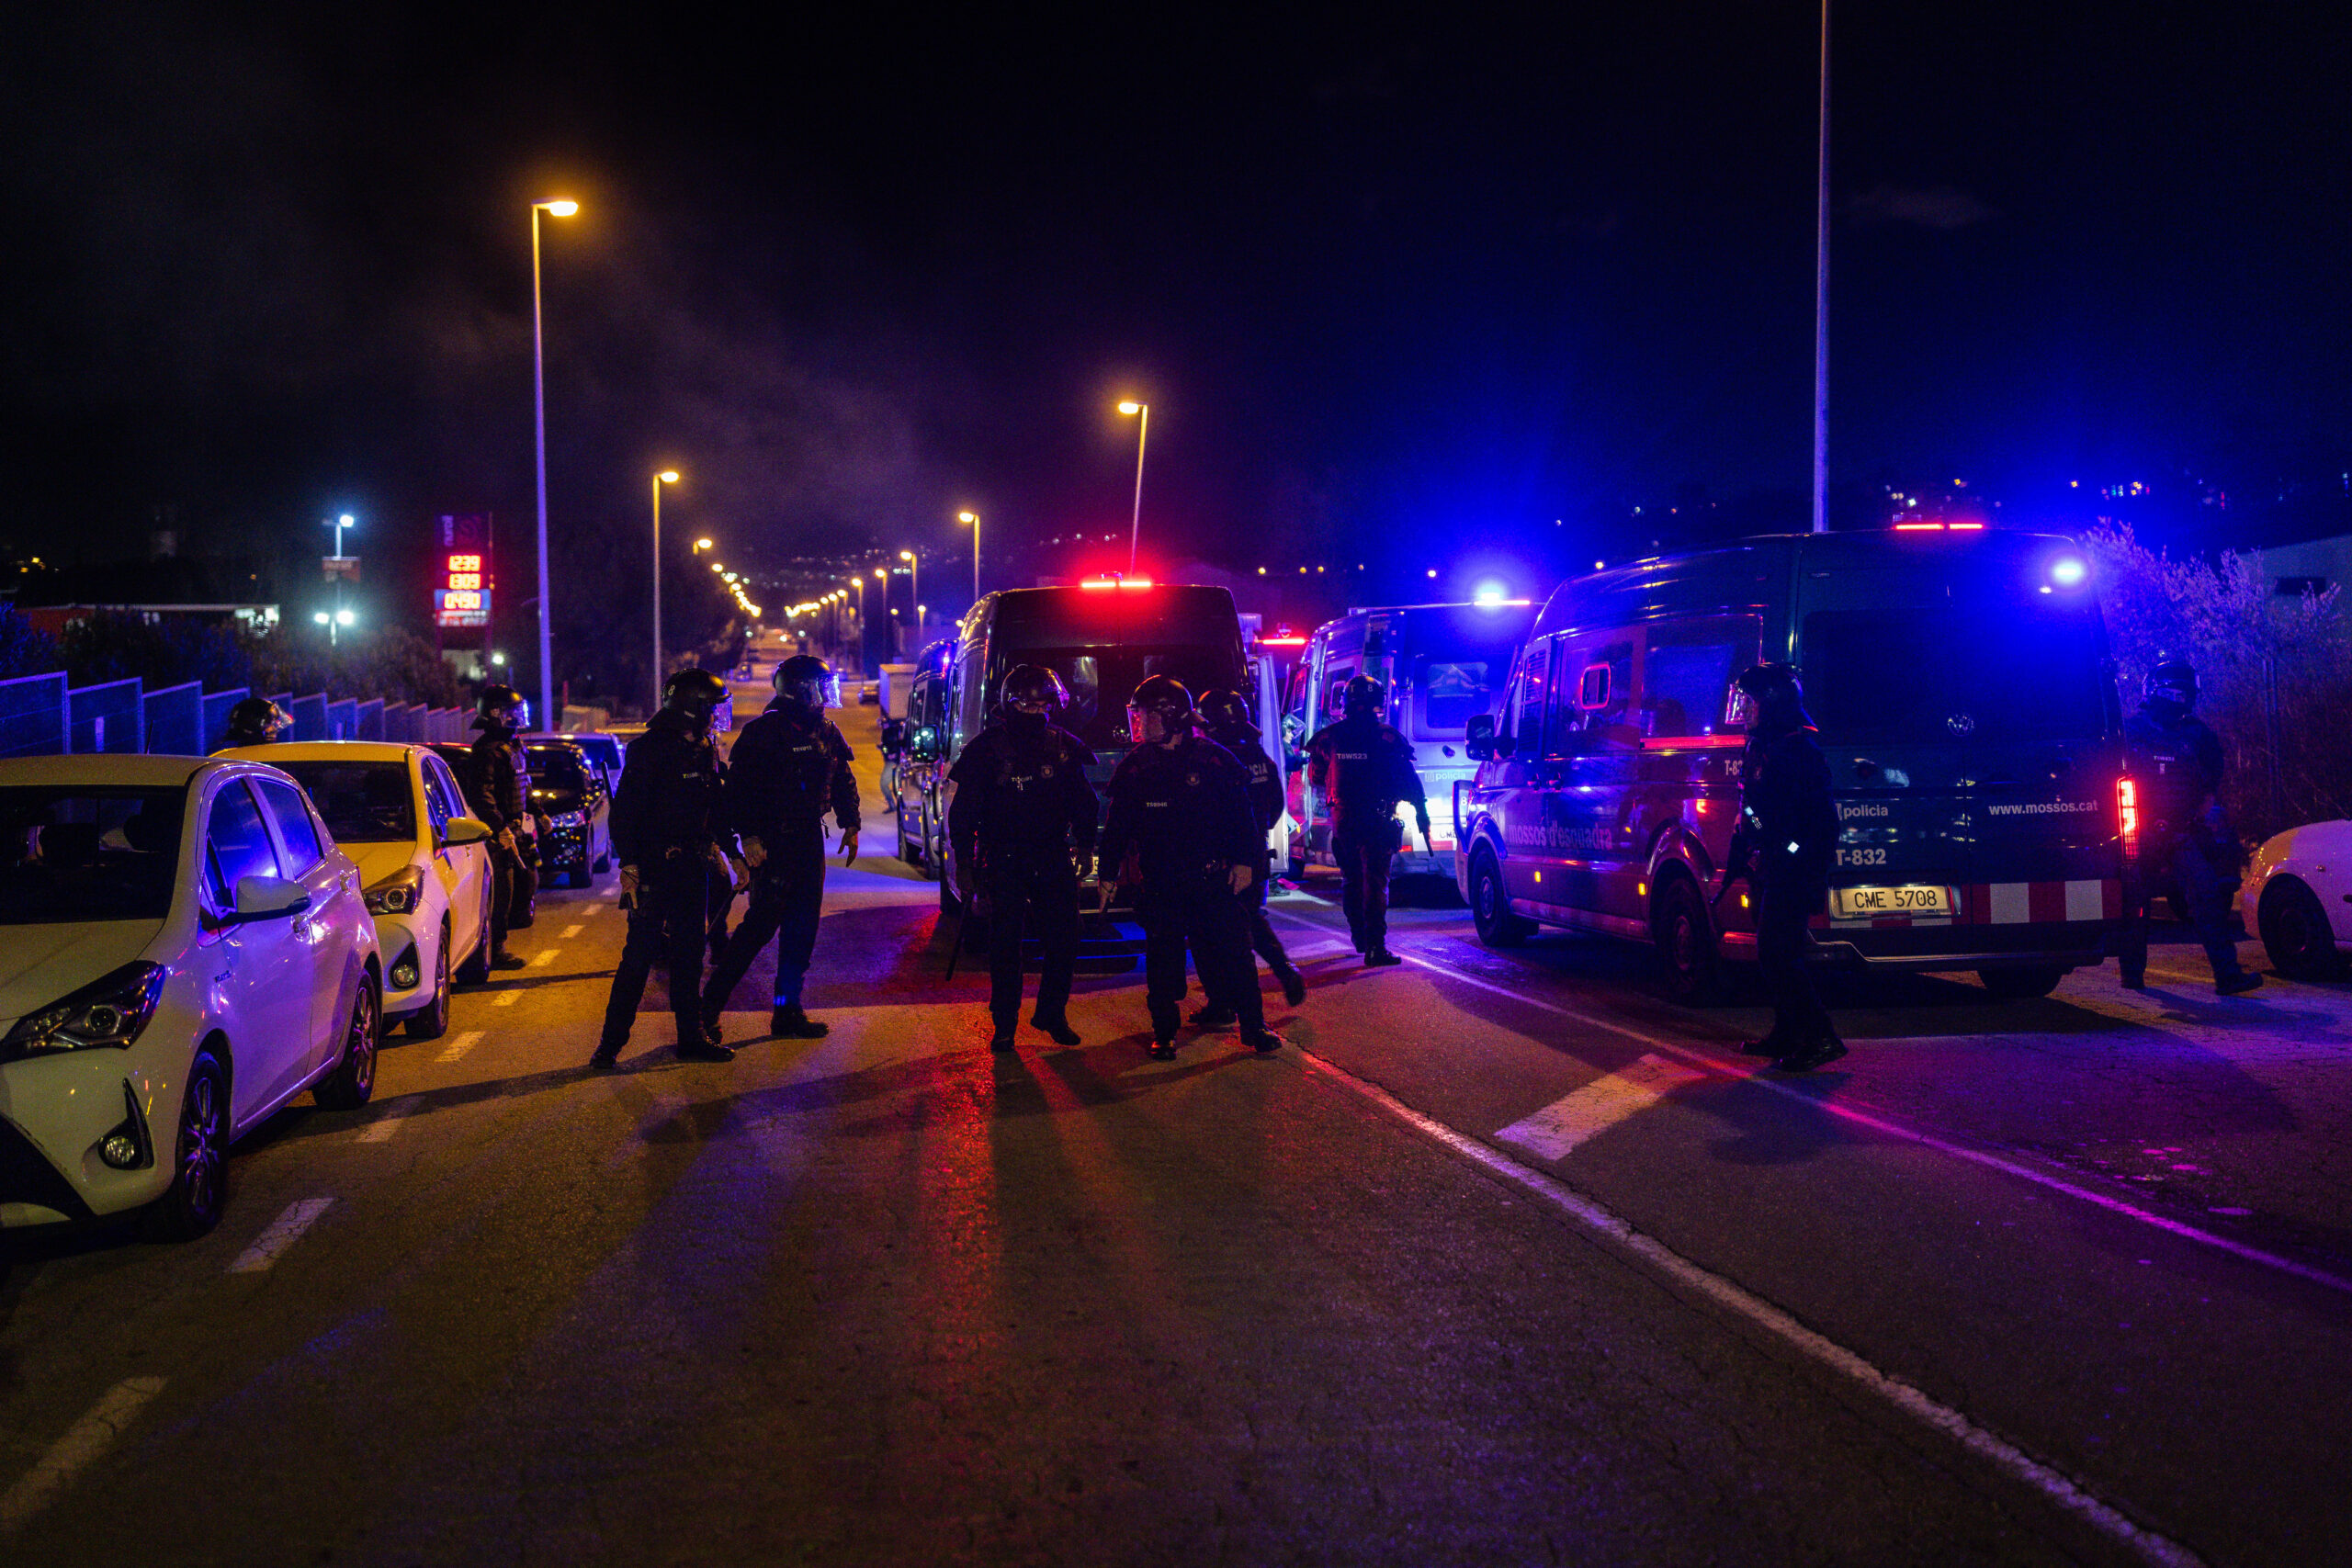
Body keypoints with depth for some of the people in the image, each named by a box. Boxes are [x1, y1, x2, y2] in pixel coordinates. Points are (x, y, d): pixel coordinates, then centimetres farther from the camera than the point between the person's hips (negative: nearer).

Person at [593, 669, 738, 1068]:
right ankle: (611, 1041, 0)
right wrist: (628, 862, -19)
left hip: (692, 866, 7)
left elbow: (715, 806, 22)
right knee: (640, 952, -7)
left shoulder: (705, 750, 12)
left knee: (689, 952, 11)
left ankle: (692, 1035, 18)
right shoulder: (649, 749, -10)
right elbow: (624, 809, -13)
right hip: (653, 867, -7)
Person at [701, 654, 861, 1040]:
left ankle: (788, 1010, 15)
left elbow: (843, 781, 21)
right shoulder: (764, 731, -12)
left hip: (809, 841, 8)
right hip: (772, 842, -7)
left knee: (802, 929, 8)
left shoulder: (827, 732, 11)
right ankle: (711, 1003, 0)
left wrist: (851, 825, 15)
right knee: (761, 923, -10)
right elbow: (740, 787, -14)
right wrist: (749, 836, -19)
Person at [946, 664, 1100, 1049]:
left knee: (1064, 941, 3)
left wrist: (1085, 844, 9)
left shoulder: (1064, 746, 6)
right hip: (1005, 861, -3)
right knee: (1005, 945, -2)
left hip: (1053, 859, 3)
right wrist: (964, 861, -6)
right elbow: (963, 810, -1)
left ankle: (1052, 1014, 19)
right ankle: (1004, 1024, 9)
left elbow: (1083, 801, 17)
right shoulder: (989, 746, -3)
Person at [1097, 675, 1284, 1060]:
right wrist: (1108, 874, 8)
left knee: (1234, 952, 0)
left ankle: (1254, 1027, 11)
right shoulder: (1135, 766, 4)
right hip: (1160, 882, 2)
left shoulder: (1212, 758, -1)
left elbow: (1241, 813, 3)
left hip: (1213, 878, -1)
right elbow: (1117, 825, 9)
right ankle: (1163, 1033, 15)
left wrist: (1244, 862, -3)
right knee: (1162, 959, 4)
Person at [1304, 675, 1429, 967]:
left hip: (1342, 820, 4)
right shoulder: (1388, 737, -8)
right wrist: (1422, 813, 2)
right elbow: (1409, 781, -7)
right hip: (1375, 821, -3)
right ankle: (1375, 946, -14)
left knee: (1351, 881, 19)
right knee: (1374, 882, -5)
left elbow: (1316, 776, 15)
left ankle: (1360, 937, 31)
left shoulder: (1330, 736, 1)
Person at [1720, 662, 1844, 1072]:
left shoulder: (1799, 748, -15)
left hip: (1790, 872, -10)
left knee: (1777, 955, -11)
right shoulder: (1761, 746, 14)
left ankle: (1821, 1038, -7)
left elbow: (1822, 819, -19)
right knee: (1771, 954, 14)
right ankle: (1786, 1034, 24)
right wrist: (1737, 862, 21)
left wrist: (1812, 875, -24)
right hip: (1768, 870, 10)